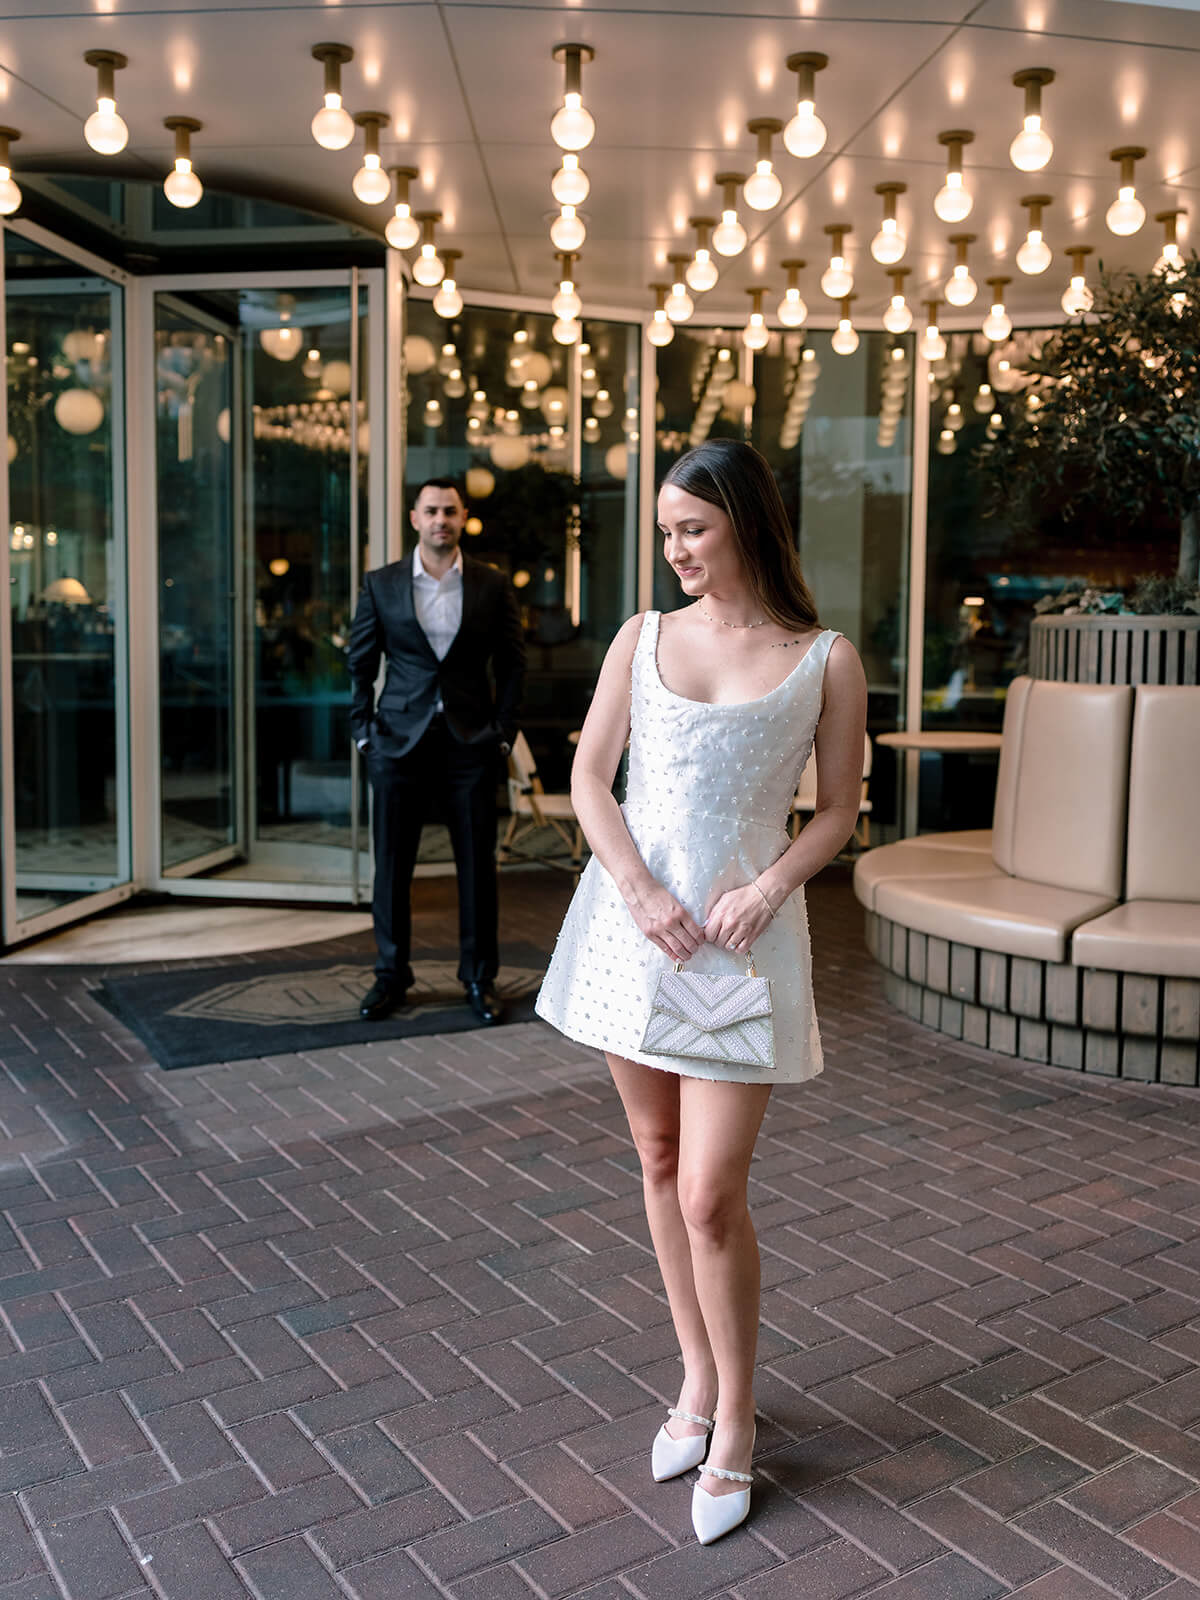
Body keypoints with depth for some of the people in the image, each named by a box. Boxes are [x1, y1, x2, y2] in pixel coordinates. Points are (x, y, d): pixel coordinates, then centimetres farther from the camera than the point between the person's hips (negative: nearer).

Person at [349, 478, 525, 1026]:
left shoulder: (492, 585, 3)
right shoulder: (381, 584, 3)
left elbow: (511, 661, 7)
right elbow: (360, 661, 8)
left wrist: (504, 729, -1)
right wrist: (363, 729, 0)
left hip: (471, 741, 0)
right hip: (400, 739, 0)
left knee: (478, 863, 4)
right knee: (392, 863, 5)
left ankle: (479, 977, 17)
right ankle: (391, 974, 20)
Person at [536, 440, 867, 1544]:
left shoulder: (826, 661, -1)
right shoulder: (644, 638, 6)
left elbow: (839, 809, 4)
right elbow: (590, 778, 4)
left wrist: (768, 887, -13)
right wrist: (641, 890, -9)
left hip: (743, 930, -3)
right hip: (632, 919, 4)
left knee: (711, 1194, -5)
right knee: (661, 1164, 13)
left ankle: (735, 1422, 17)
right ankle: (698, 1380, 32)